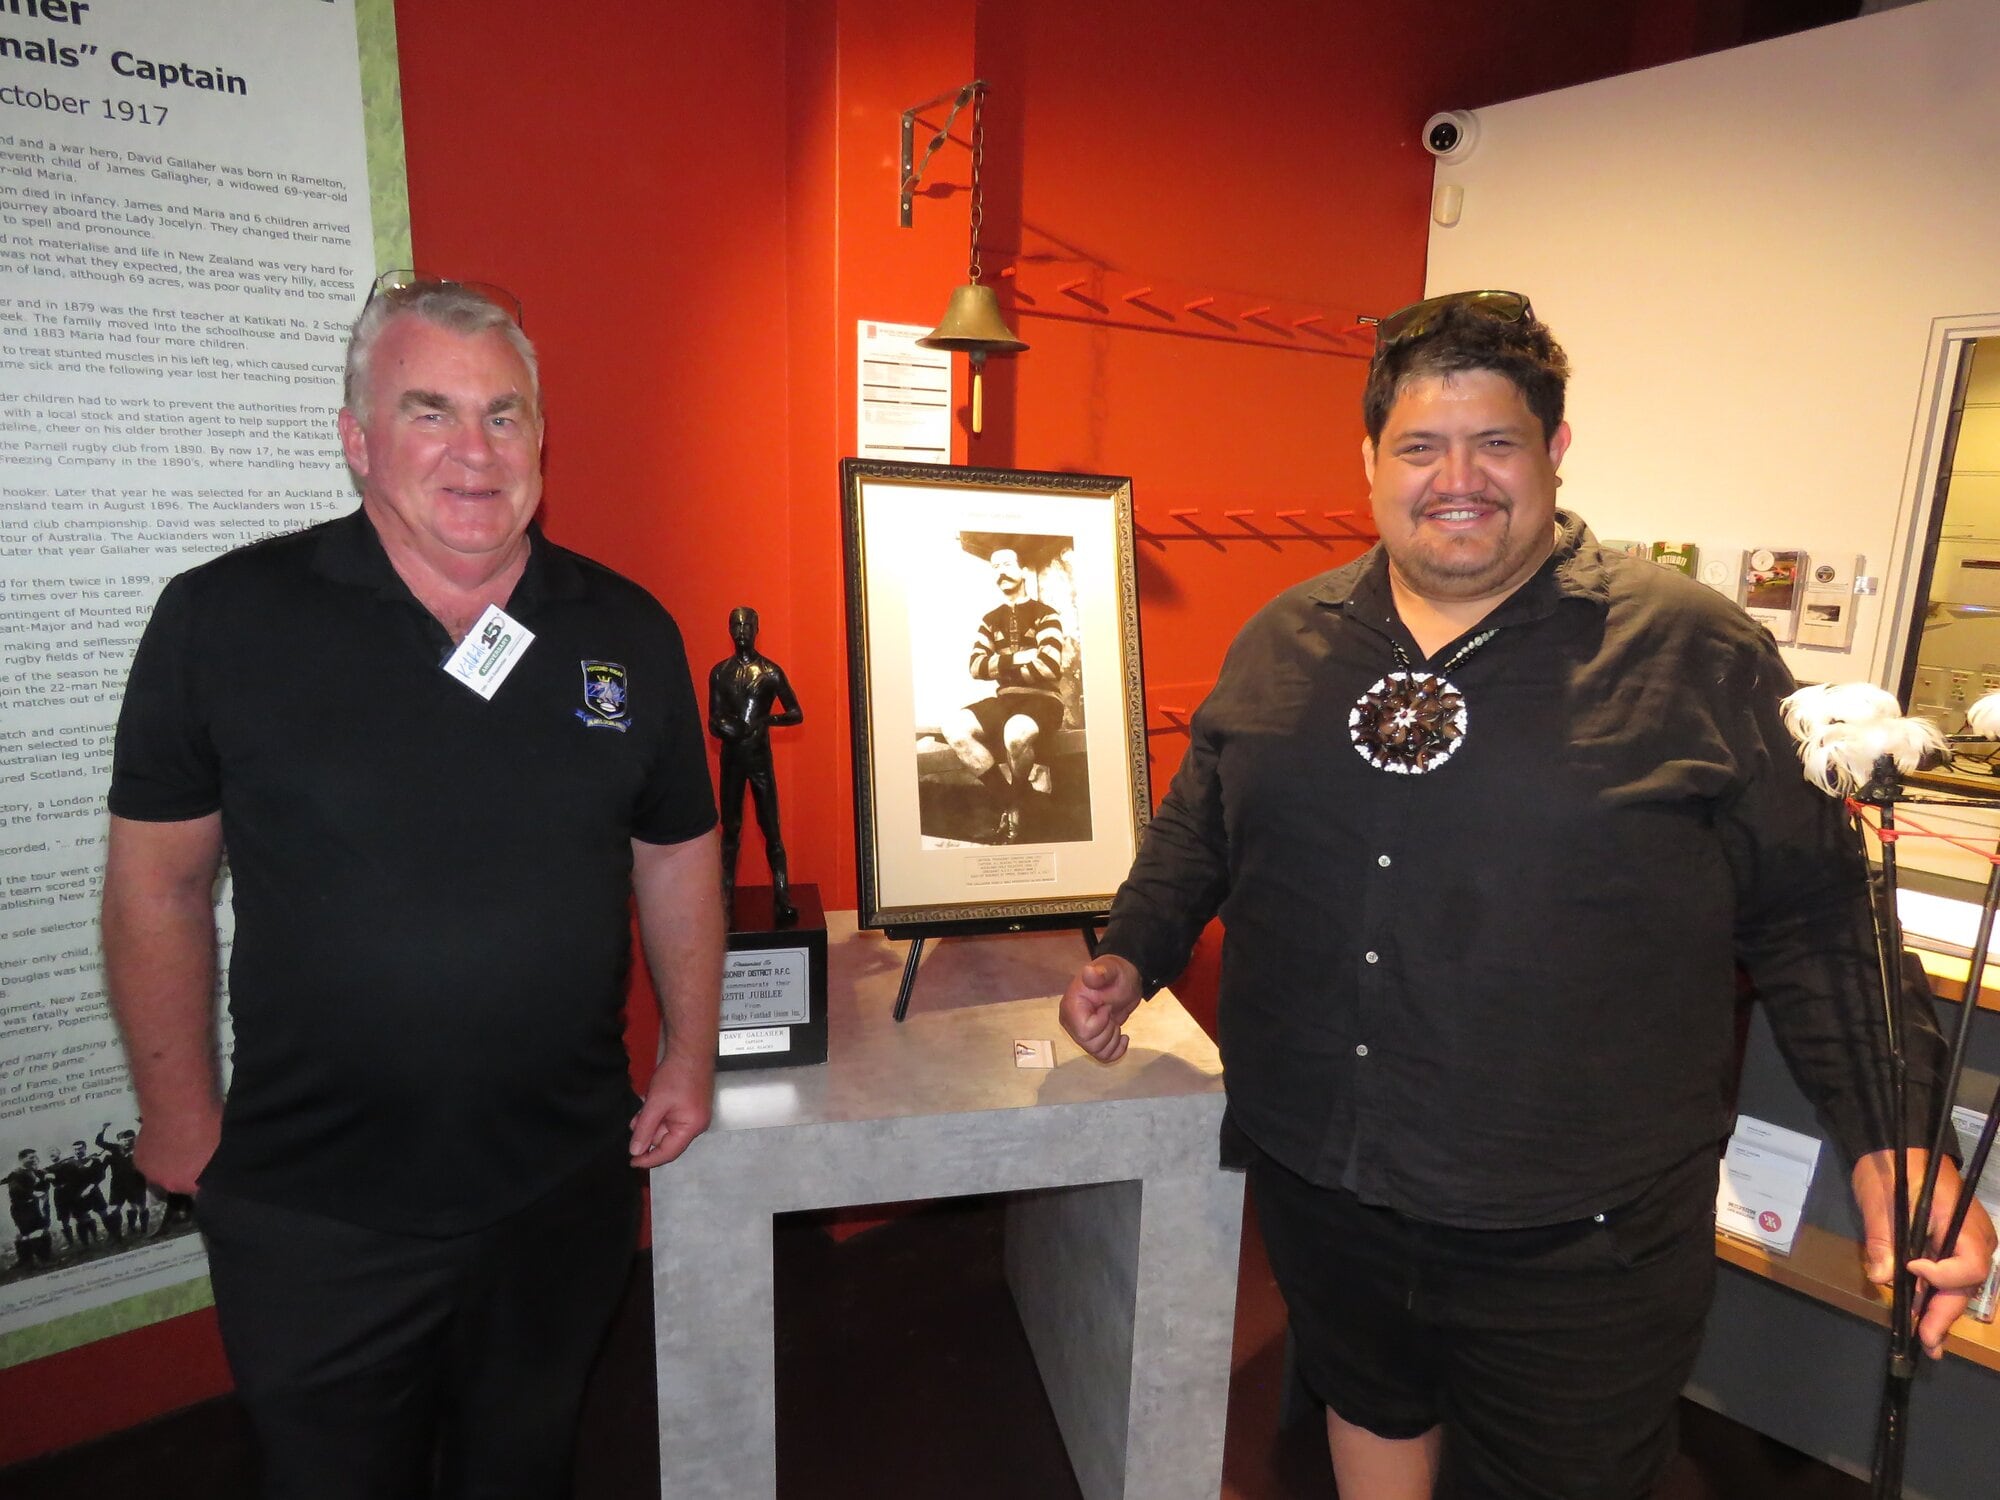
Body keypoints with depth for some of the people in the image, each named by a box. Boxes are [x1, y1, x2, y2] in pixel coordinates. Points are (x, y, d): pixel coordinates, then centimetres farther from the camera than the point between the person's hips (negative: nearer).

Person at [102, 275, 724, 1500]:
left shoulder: (627, 630, -3)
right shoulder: (226, 617, -9)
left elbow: (676, 853, 6)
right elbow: (161, 880, -2)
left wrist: (691, 1055, 6)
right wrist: (180, 1112, 1)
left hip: (565, 1188, 2)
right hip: (313, 1206, -2)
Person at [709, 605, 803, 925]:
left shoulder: (770, 671, -2)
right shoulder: (719, 672, 6)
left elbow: (796, 714, 0)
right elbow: (713, 721, 7)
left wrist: (768, 719, -19)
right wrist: (725, 727, -17)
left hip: (761, 756, -3)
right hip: (731, 757, 3)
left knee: (771, 830, -4)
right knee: (730, 830, 7)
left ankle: (783, 901, -3)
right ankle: (726, 902, 12)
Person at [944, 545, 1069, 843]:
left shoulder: (1045, 615, 1)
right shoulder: (990, 620, 16)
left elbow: (1049, 666, -15)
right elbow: (976, 667, 1)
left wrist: (1002, 666, -3)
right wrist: (1018, 658, -11)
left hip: (1042, 699, -5)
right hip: (1005, 700, 5)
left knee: (1016, 732, -40)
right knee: (955, 728, -24)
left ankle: (1015, 807, -10)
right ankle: (1005, 801, -14)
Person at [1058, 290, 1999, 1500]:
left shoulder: (1696, 651, -8)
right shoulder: (1286, 639, 1)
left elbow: (1813, 912, -4)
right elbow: (1201, 823, 12)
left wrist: (1894, 1137, -10)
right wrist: (1134, 955, 3)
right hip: (1317, 1185, 4)